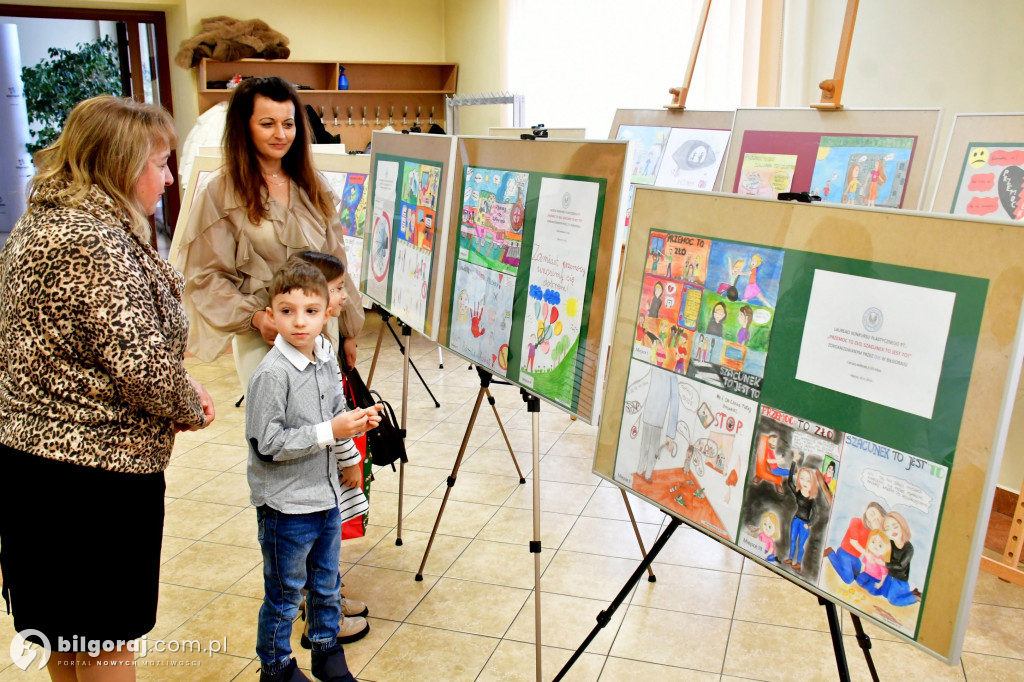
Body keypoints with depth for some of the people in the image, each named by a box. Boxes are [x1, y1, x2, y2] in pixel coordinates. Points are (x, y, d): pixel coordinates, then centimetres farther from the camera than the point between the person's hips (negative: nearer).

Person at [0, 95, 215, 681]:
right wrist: (191, 409, -6)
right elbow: (139, 362, -26)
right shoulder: (98, 244, -23)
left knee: (70, 635, 24)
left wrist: (180, 382, 5)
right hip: (96, 470, -10)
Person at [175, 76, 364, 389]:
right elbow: (206, 276, -6)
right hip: (262, 339, -4)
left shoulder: (313, 188, 10)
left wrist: (348, 331, 14)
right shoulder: (221, 193, -5)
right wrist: (253, 316, -19)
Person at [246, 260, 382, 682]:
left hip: (327, 498, 7)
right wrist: (330, 432, -26)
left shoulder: (327, 363, 2)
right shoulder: (272, 374, -21)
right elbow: (267, 444, -24)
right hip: (285, 507, -7)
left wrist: (356, 423, 1)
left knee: (327, 587, 22)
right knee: (284, 596, 10)